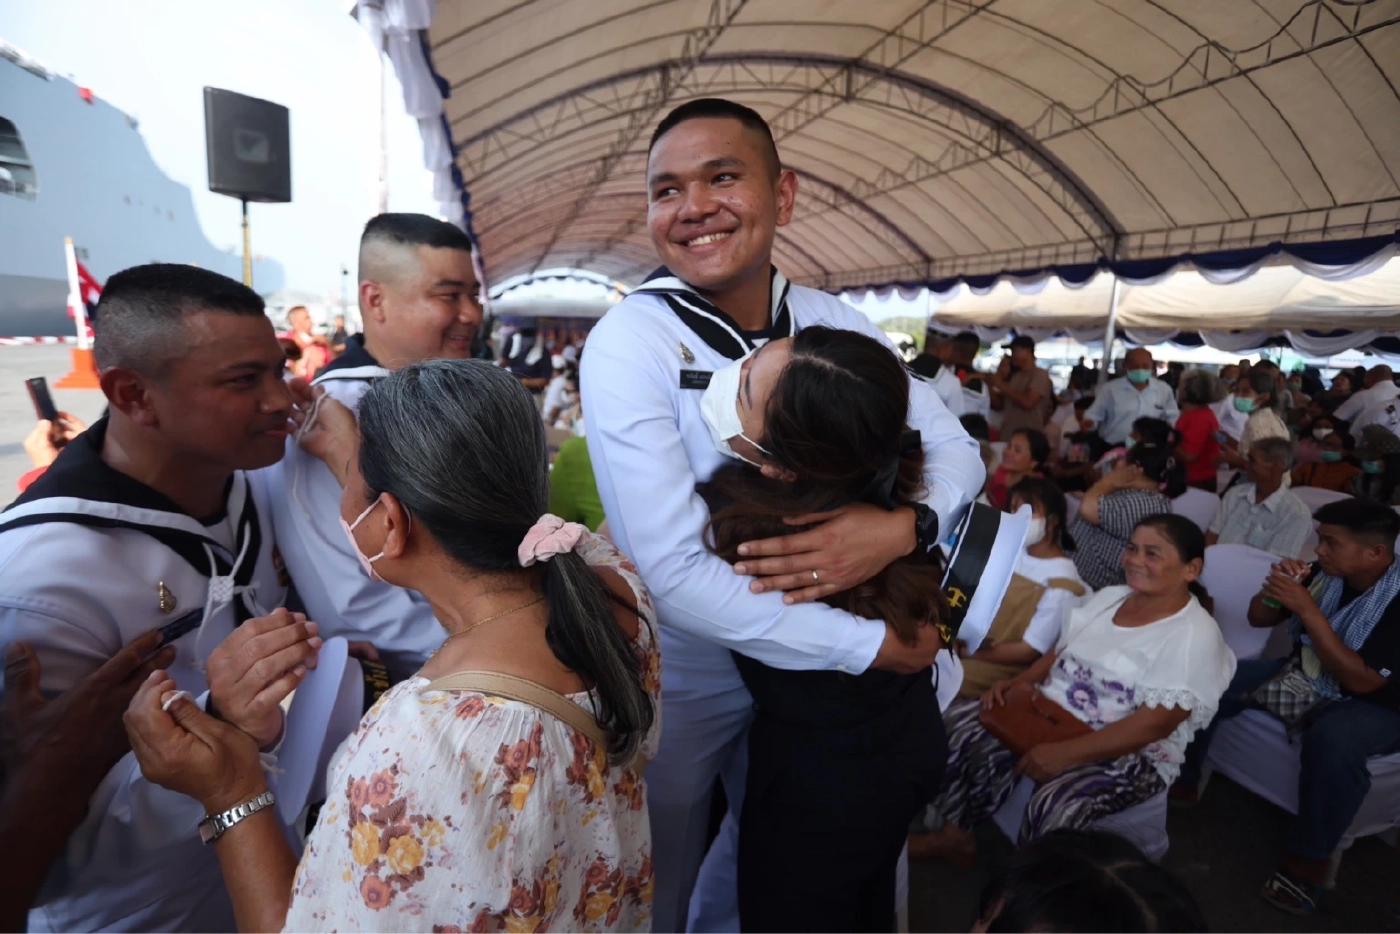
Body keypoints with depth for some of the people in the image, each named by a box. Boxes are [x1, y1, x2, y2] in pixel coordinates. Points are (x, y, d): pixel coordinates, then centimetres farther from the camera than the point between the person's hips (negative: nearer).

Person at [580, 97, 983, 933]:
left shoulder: (838, 325, -9)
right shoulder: (630, 341, -24)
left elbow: (956, 449, -5)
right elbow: (674, 570, -30)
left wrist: (902, 528, -28)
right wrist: (873, 645, -24)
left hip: (807, 668, 5)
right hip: (682, 676, -4)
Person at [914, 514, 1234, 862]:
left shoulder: (1196, 636, -14)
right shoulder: (1110, 596, 8)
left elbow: (1154, 724, -22)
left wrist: (1065, 753, -28)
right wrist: (1016, 683, -4)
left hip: (1129, 754, -6)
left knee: (1055, 805, -33)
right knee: (963, 729, -15)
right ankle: (956, 830, 5)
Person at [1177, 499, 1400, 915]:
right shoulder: (1324, 572, -8)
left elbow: (1361, 681, -28)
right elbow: (1258, 619, 3)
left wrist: (1307, 609, -32)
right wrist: (1275, 589, -19)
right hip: (1300, 677, 6)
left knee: (1334, 740, -38)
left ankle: (1308, 858, -18)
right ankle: (1180, 781, 6)